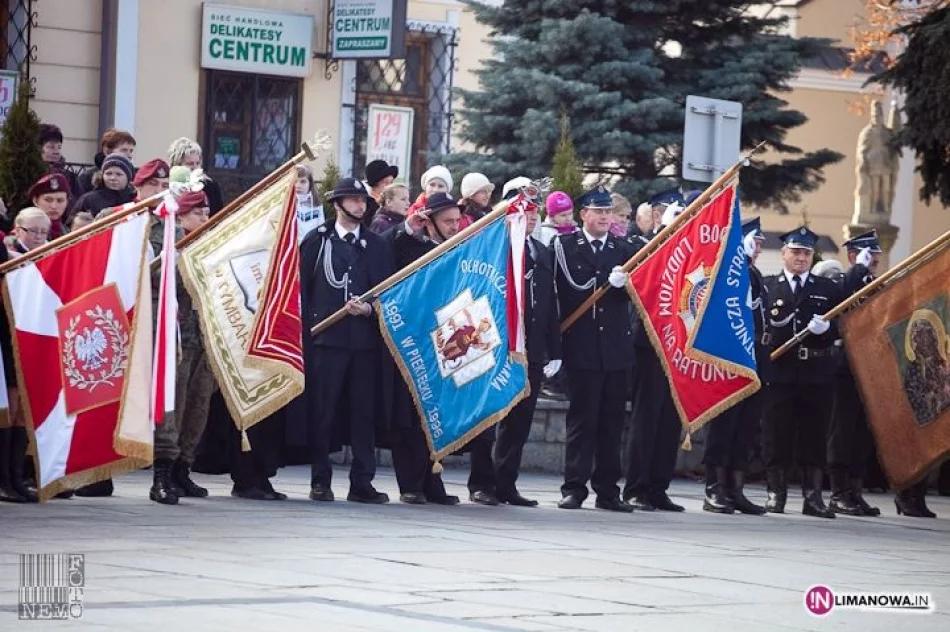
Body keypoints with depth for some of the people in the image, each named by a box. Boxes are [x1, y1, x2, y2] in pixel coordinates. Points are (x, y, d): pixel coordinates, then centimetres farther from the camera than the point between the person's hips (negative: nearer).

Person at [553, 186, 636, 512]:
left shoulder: (624, 250, 13)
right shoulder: (565, 246, 5)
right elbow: (570, 288, -3)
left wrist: (623, 283, -16)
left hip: (616, 348, 3)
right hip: (583, 347, -3)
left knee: (612, 421, 5)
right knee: (581, 419, -4)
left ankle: (607, 490, 10)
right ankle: (574, 488, 0)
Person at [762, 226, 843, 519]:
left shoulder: (828, 289, 12)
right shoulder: (767, 287, 7)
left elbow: (842, 328, 5)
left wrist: (825, 328, -14)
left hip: (817, 373, 2)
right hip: (780, 371, -2)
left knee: (814, 435, 3)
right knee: (777, 434, 1)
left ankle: (813, 496, 8)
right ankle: (776, 494, 9)